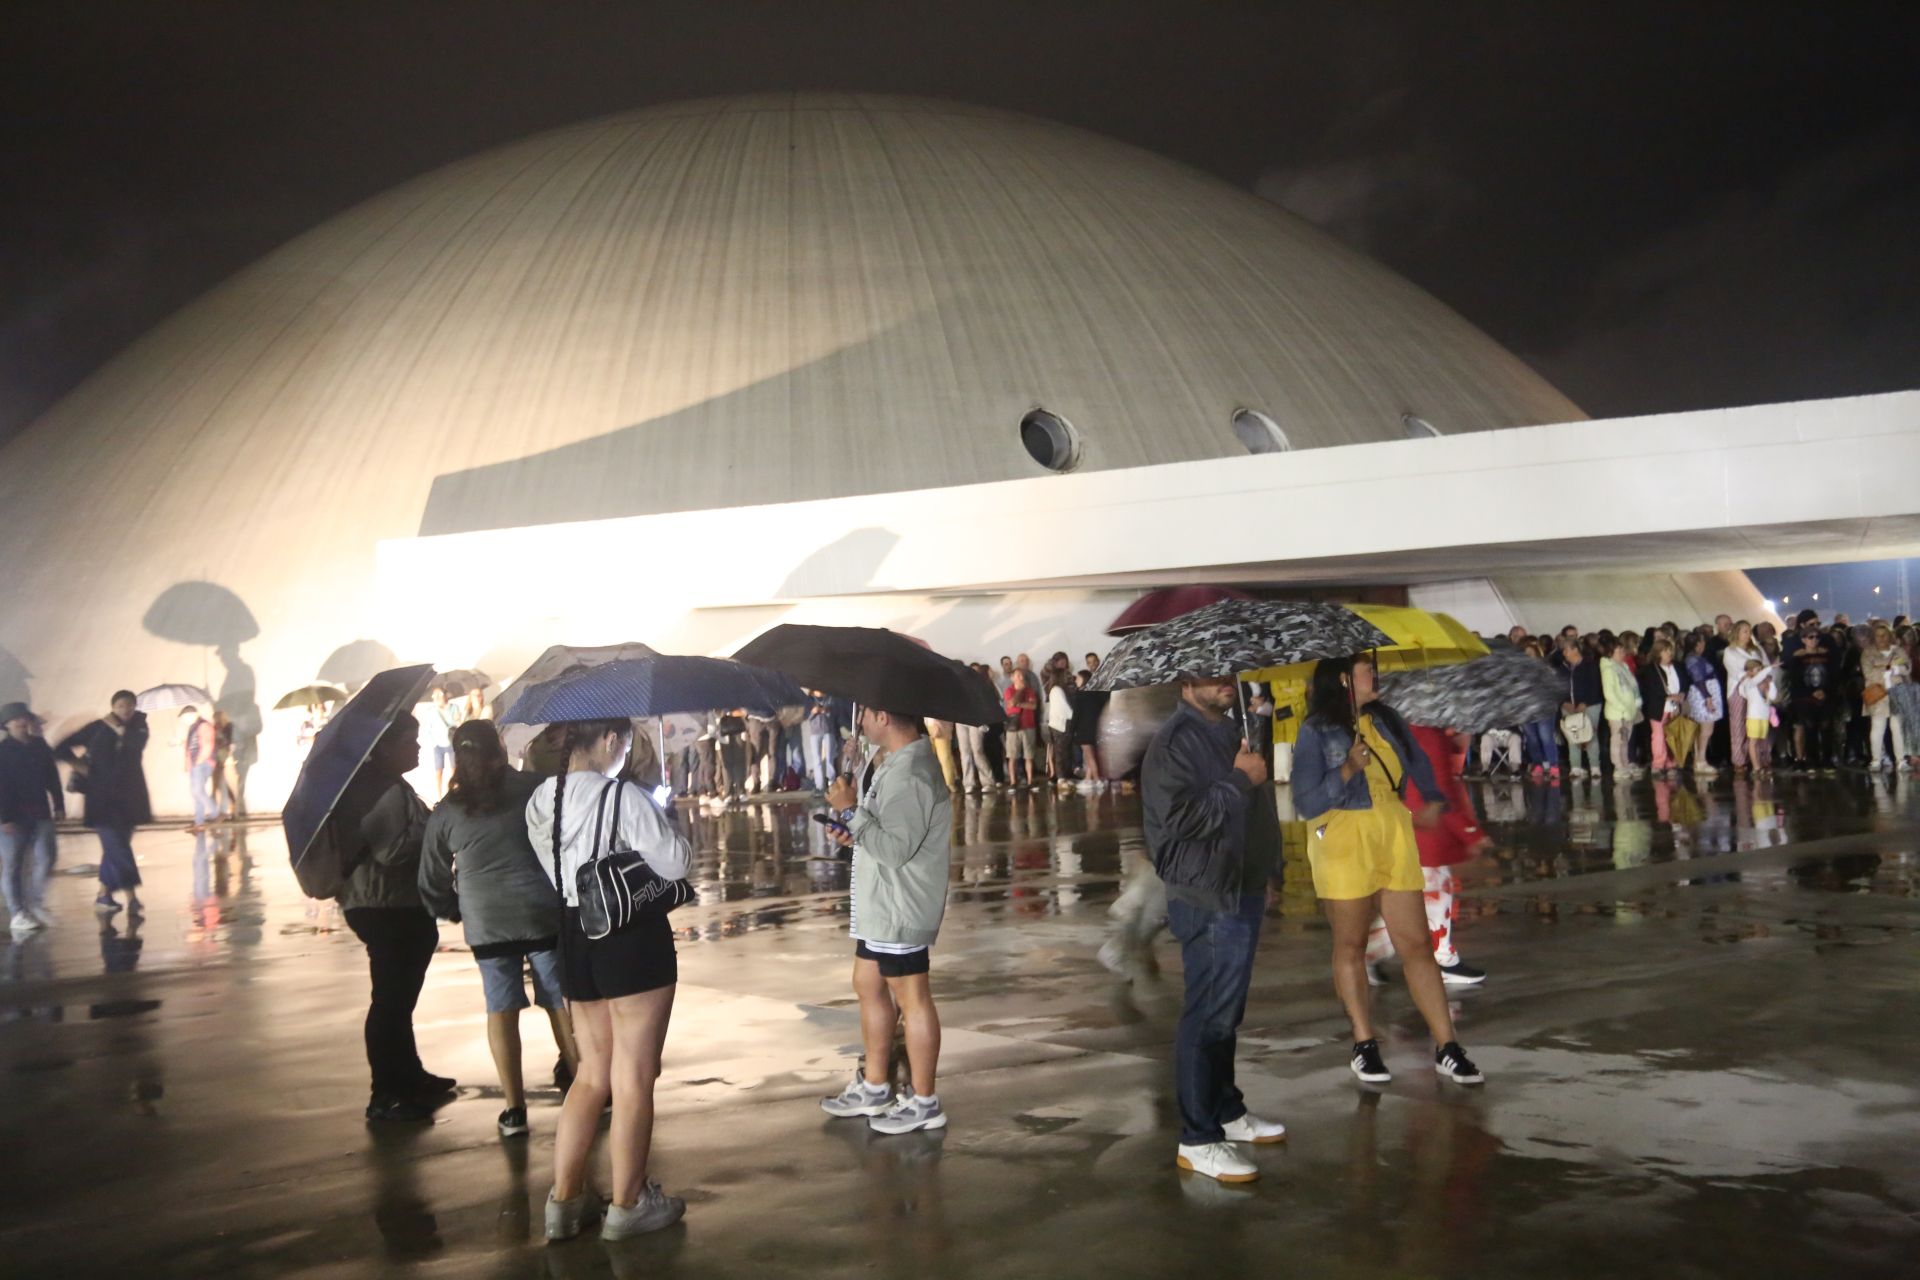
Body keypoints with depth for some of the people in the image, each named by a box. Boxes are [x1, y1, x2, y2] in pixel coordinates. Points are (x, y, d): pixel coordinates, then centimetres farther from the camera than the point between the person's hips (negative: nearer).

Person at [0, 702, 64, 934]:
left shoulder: (40, 745, 8)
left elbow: (52, 777, 12)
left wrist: (59, 806, 9)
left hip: (40, 813, 5)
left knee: (45, 860, 3)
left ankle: (35, 904, 20)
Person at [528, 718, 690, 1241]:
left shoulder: (540, 802, 3)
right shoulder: (623, 797, -18)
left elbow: (557, 870, 10)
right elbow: (675, 862, -14)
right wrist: (661, 826, 3)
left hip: (576, 938, 7)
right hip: (634, 937, -6)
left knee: (593, 1073, 20)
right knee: (633, 1079, 6)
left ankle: (564, 1199, 20)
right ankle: (628, 1205, 16)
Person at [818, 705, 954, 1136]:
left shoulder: (909, 773, -24)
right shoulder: (896, 763, 10)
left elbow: (896, 847, -29)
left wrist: (852, 811, -23)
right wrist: (855, 835, 5)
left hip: (901, 909, -11)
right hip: (880, 905, 11)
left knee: (911, 999, 1)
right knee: (868, 986, 20)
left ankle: (923, 1103, 15)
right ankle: (874, 1087, 33)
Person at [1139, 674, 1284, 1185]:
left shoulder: (1227, 733, 16)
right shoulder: (1173, 742, -15)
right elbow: (1181, 817, -26)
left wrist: (1266, 871, 21)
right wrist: (1240, 780, -19)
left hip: (1239, 891, 9)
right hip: (1206, 899, -9)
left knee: (1227, 1011, 18)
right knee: (1209, 1016, -6)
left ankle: (1226, 1111, 31)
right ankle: (1197, 1141, 1)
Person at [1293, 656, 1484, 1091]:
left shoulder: (1386, 720, 7)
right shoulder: (1316, 732, -7)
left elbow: (1418, 763, 18)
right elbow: (1305, 804, -11)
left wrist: (1434, 799, -2)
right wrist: (1348, 770, -24)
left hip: (1394, 841, 4)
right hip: (1342, 842, -4)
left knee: (1417, 944, 2)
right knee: (1351, 945, 7)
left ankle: (1446, 1047, 5)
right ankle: (1364, 1044, 19)